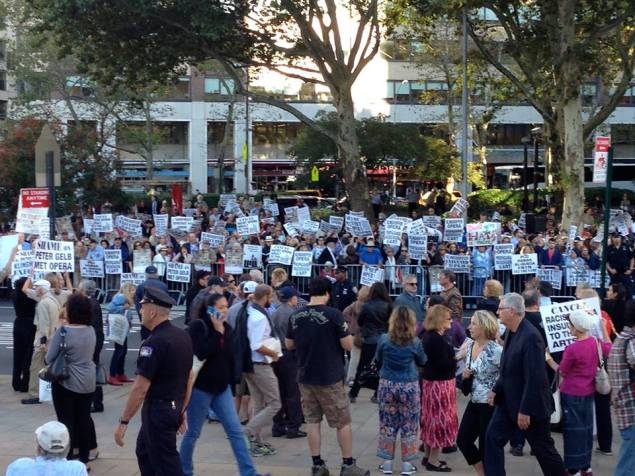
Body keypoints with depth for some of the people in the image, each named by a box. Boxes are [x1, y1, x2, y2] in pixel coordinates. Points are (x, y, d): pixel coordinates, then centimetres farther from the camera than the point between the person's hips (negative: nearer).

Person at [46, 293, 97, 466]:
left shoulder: (63, 332, -17)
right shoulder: (91, 330, 0)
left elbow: (49, 359, -10)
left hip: (66, 383, -5)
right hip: (88, 382, 5)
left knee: (67, 420, 4)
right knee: (84, 417, 15)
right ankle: (84, 456, 24)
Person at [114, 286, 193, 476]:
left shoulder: (154, 342, -22)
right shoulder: (183, 336, 5)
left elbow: (140, 388, -23)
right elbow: (188, 377, 12)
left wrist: (123, 422, -18)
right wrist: (182, 409, 21)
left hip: (158, 410, -9)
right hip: (175, 407, 9)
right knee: (144, 452, 25)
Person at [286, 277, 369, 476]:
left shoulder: (295, 316, 0)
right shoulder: (333, 314, -15)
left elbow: (289, 345, 10)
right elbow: (348, 345, -13)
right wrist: (344, 331, 5)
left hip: (305, 376, 4)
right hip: (330, 378, -4)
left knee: (312, 420, 11)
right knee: (343, 422, 7)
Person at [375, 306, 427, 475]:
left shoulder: (384, 339, -7)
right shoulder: (415, 342, -9)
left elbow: (377, 360, 8)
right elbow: (422, 361, 9)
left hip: (387, 385, 1)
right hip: (409, 387, -1)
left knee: (388, 424, 10)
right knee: (408, 425, 8)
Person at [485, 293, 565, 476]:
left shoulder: (531, 336, -25)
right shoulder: (512, 331, 4)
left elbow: (534, 378, -26)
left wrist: (525, 410, -24)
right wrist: (496, 390, 8)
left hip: (530, 404, -8)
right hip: (508, 400, 8)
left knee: (542, 447, 8)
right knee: (493, 438, 1)